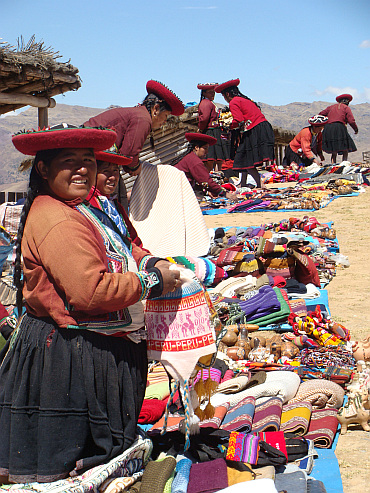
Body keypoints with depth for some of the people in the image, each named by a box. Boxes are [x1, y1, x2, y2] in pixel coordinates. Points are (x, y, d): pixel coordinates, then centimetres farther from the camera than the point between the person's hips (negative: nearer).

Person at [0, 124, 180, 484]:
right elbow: (90, 292, -30)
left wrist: (148, 262, 5)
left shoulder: (78, 210, 14)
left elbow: (113, 254, 26)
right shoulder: (56, 220, -22)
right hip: (69, 357, -11)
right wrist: (151, 281, -18)